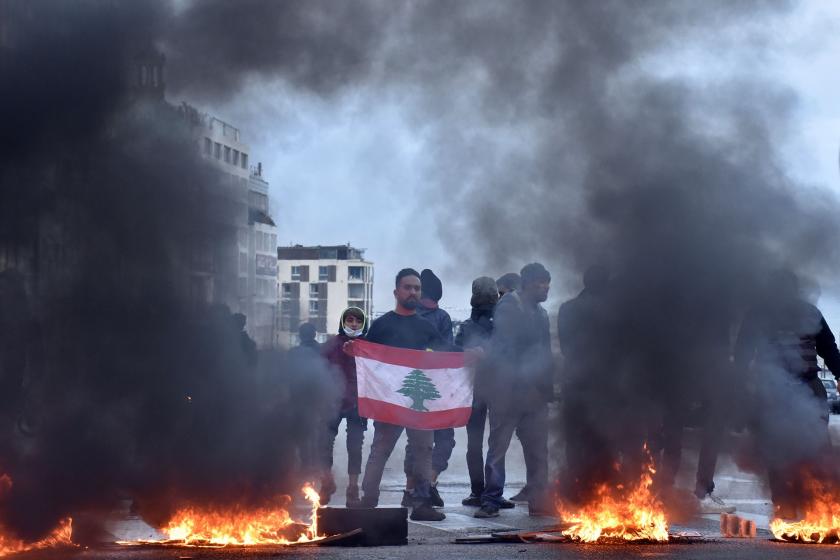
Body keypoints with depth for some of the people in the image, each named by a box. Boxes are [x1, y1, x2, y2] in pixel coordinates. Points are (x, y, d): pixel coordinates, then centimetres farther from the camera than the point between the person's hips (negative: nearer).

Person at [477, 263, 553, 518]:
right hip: (509, 392, -7)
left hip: (535, 393, 7)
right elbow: (504, 348, -13)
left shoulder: (540, 313, 19)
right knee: (498, 447, 0)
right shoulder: (509, 306, -6)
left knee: (538, 451, 7)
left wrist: (547, 387, 11)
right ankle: (491, 502, 4)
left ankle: (539, 501, 12)